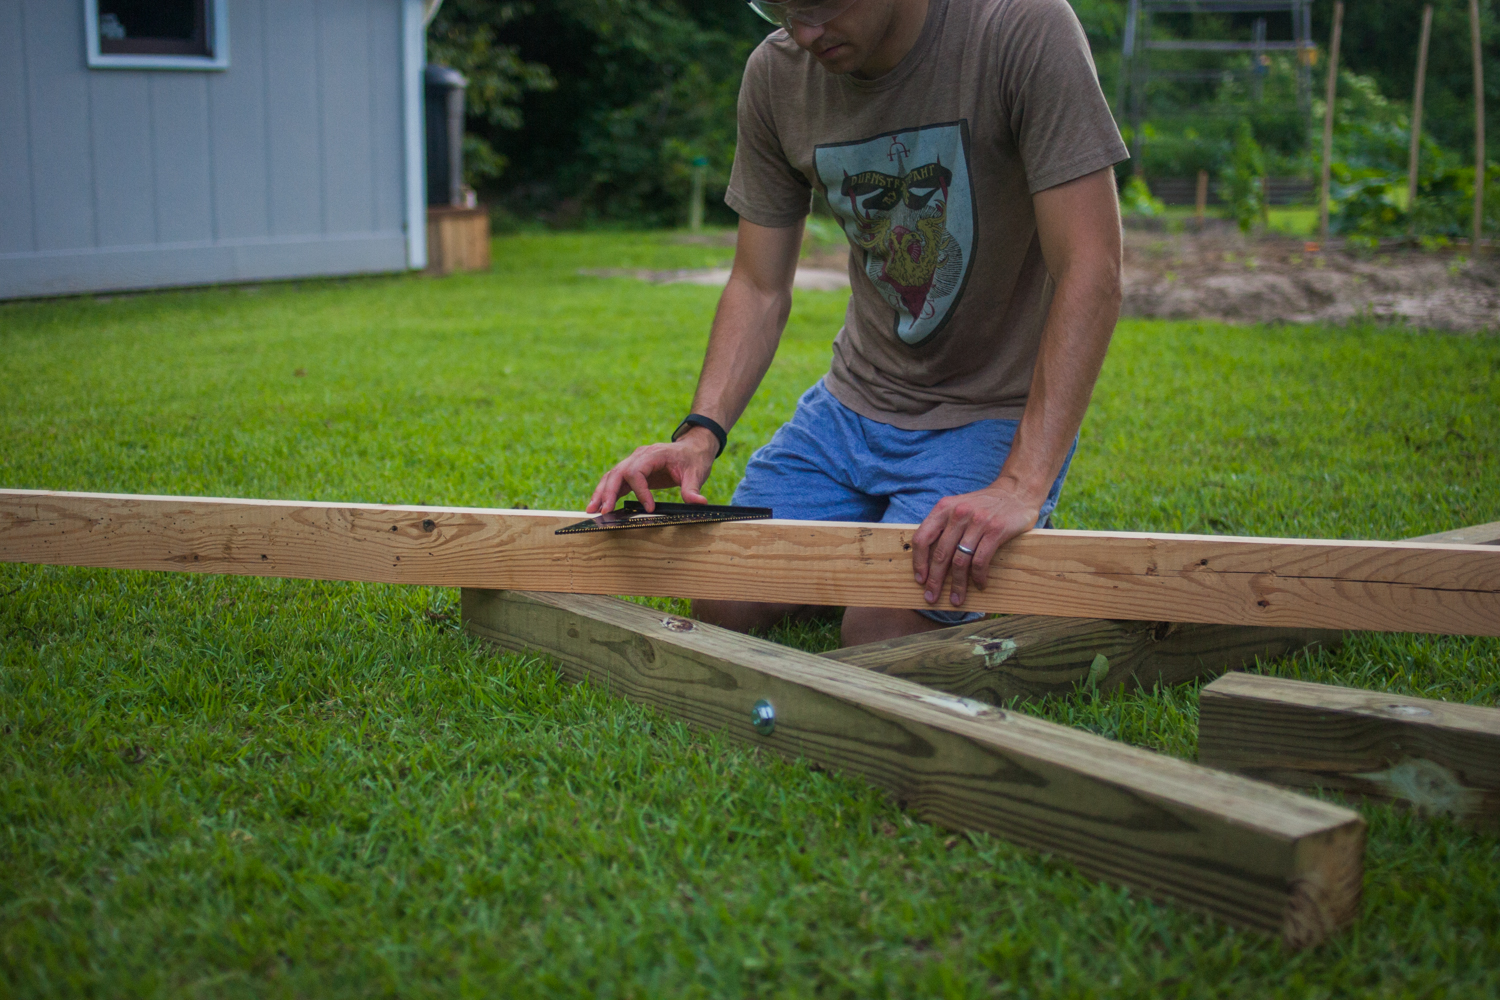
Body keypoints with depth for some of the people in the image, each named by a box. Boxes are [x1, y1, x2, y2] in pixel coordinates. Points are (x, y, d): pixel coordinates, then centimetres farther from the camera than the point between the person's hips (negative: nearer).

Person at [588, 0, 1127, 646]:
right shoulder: (775, 73, -6)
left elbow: (1091, 275, -26)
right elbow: (759, 288, 1)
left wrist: (1021, 486, -33)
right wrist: (700, 434, -16)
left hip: (996, 413, -5)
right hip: (859, 396, 5)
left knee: (880, 634, -19)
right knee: (722, 608, -2)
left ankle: (1022, 551, 11)